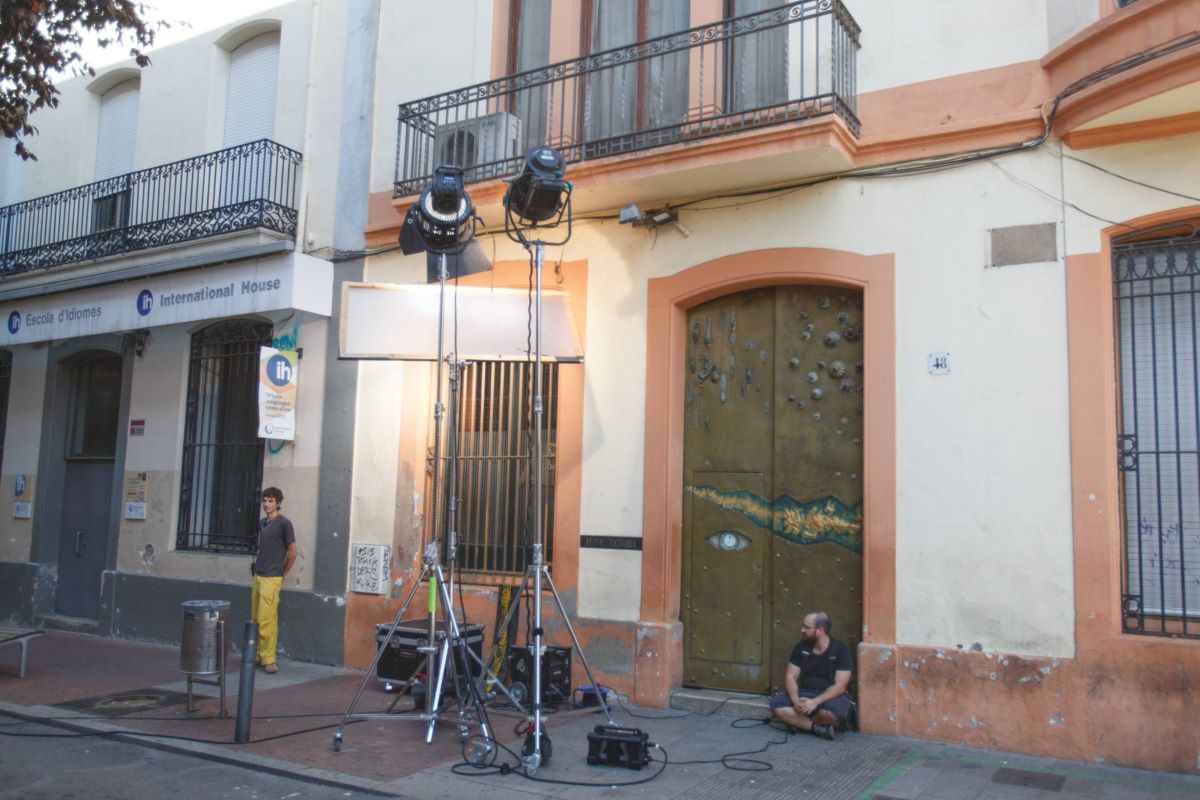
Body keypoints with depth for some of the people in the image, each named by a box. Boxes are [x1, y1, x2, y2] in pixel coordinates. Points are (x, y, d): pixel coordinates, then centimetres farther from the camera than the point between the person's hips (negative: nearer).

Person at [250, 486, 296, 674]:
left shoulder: (284, 523, -9)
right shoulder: (261, 523, 11)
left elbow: (292, 552, -6)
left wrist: (282, 573, 3)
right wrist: (256, 564, 15)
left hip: (271, 578, -7)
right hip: (257, 576, 7)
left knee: (266, 620, -8)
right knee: (255, 620, 10)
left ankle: (268, 660, -4)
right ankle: (257, 656, 18)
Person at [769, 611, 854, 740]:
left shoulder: (840, 650, -11)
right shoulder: (801, 647, 3)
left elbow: (839, 686, -17)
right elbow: (790, 676, 0)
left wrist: (815, 702, -29)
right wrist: (795, 700, -20)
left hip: (831, 696, -4)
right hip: (805, 694, 4)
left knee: (832, 712, -39)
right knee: (776, 704, -23)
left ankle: (799, 723, -11)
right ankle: (818, 728, -21)